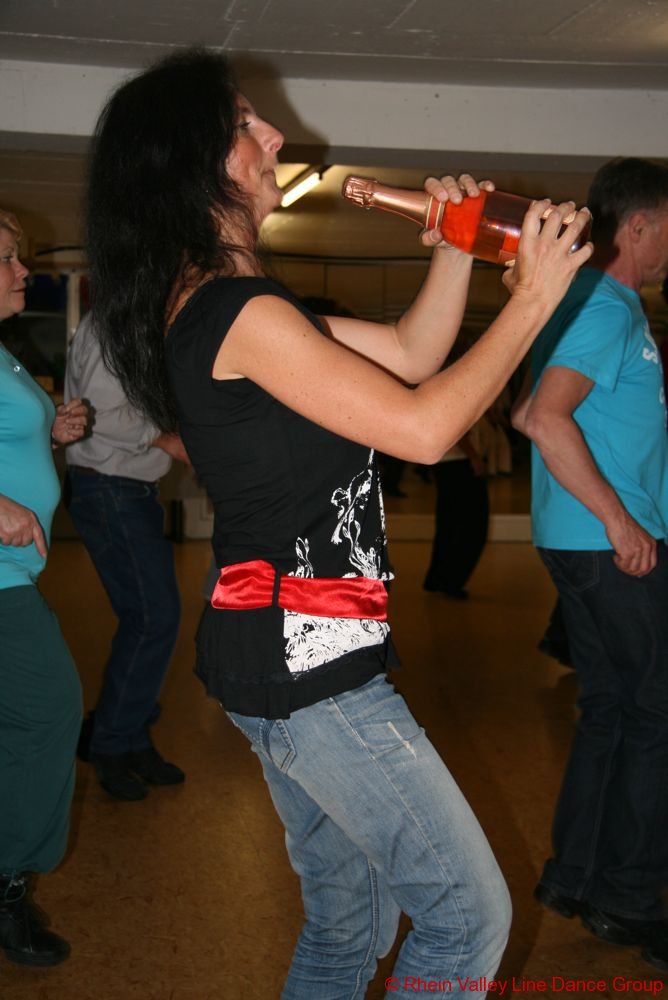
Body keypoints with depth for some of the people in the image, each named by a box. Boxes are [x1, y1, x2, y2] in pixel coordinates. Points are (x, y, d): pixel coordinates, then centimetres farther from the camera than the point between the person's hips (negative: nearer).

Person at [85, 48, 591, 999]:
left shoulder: (207, 304, 14)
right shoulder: (243, 312, -18)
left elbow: (409, 354, 17)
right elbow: (422, 427, -17)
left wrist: (456, 246, 6)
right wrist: (533, 299, -9)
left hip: (287, 657, 10)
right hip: (307, 658, -10)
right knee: (470, 918, 1)